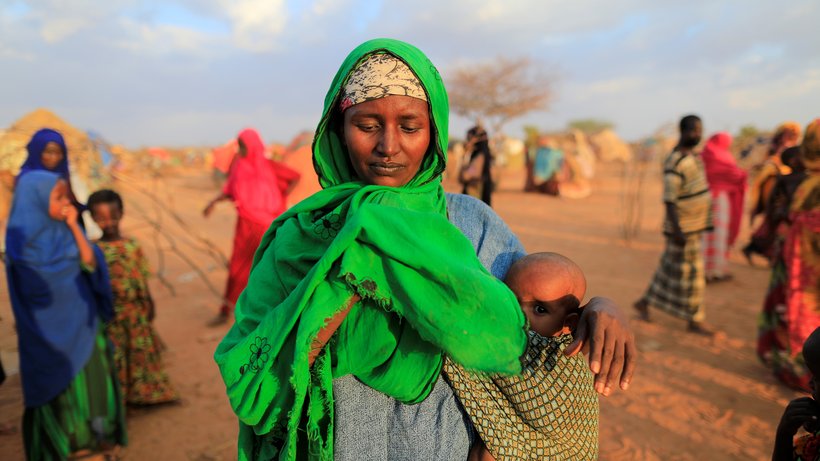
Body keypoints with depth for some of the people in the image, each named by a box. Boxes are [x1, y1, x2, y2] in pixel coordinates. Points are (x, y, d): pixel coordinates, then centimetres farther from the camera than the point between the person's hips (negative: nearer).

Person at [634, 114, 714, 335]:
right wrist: (676, 230, -26)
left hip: (694, 226, 10)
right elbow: (669, 199, -23)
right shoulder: (675, 163, -20)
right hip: (683, 228, -9)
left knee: (671, 268, 16)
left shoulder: (692, 155, 11)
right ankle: (694, 321, 12)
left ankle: (644, 302, 29)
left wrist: (704, 221, 21)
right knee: (690, 273, 0)